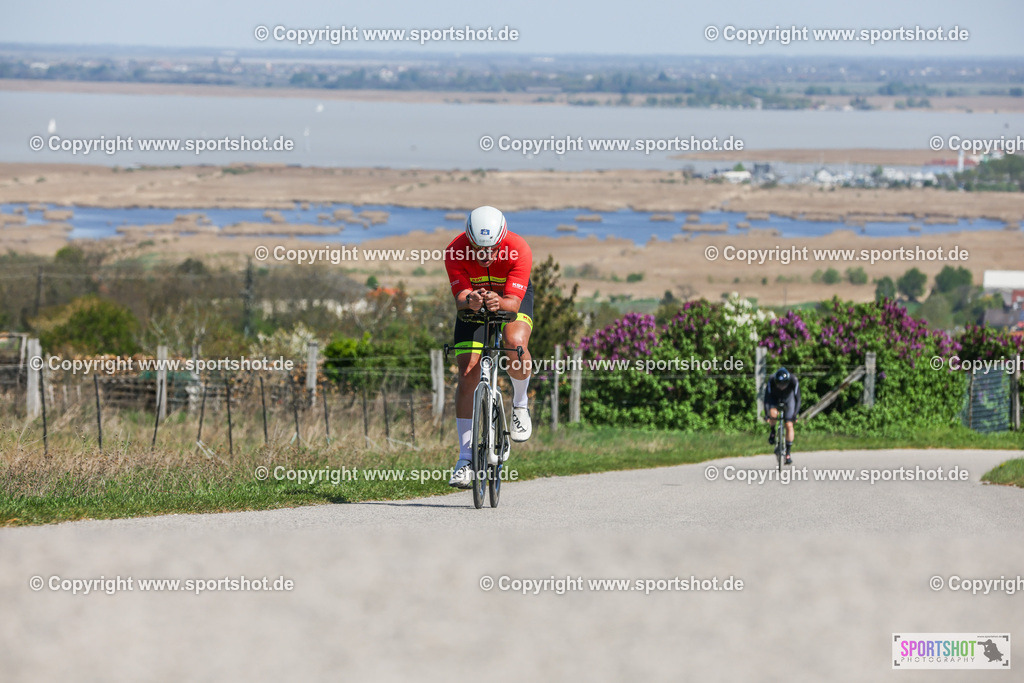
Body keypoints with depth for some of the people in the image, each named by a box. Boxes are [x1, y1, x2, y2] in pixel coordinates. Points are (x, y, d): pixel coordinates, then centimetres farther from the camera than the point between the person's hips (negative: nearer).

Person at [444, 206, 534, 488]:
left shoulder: (519, 250, -33)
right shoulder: (456, 252, -29)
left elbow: (514, 302, -36)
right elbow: (460, 299, -33)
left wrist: (500, 303, -59)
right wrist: (470, 302, -57)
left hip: (514, 299, -1)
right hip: (473, 302, 1)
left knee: (515, 342, -34)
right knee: (468, 375, -10)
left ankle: (520, 404, -4)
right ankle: (466, 457, -3)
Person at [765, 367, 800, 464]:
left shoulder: (794, 381, -35)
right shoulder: (771, 382, -34)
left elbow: (797, 399, -28)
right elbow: (766, 398, -28)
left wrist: (795, 414, -34)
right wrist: (767, 414, -35)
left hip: (788, 399, 0)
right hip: (775, 399, 0)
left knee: (789, 425, -10)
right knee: (773, 414, -33)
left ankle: (788, 452, 2)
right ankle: (772, 432, -2)